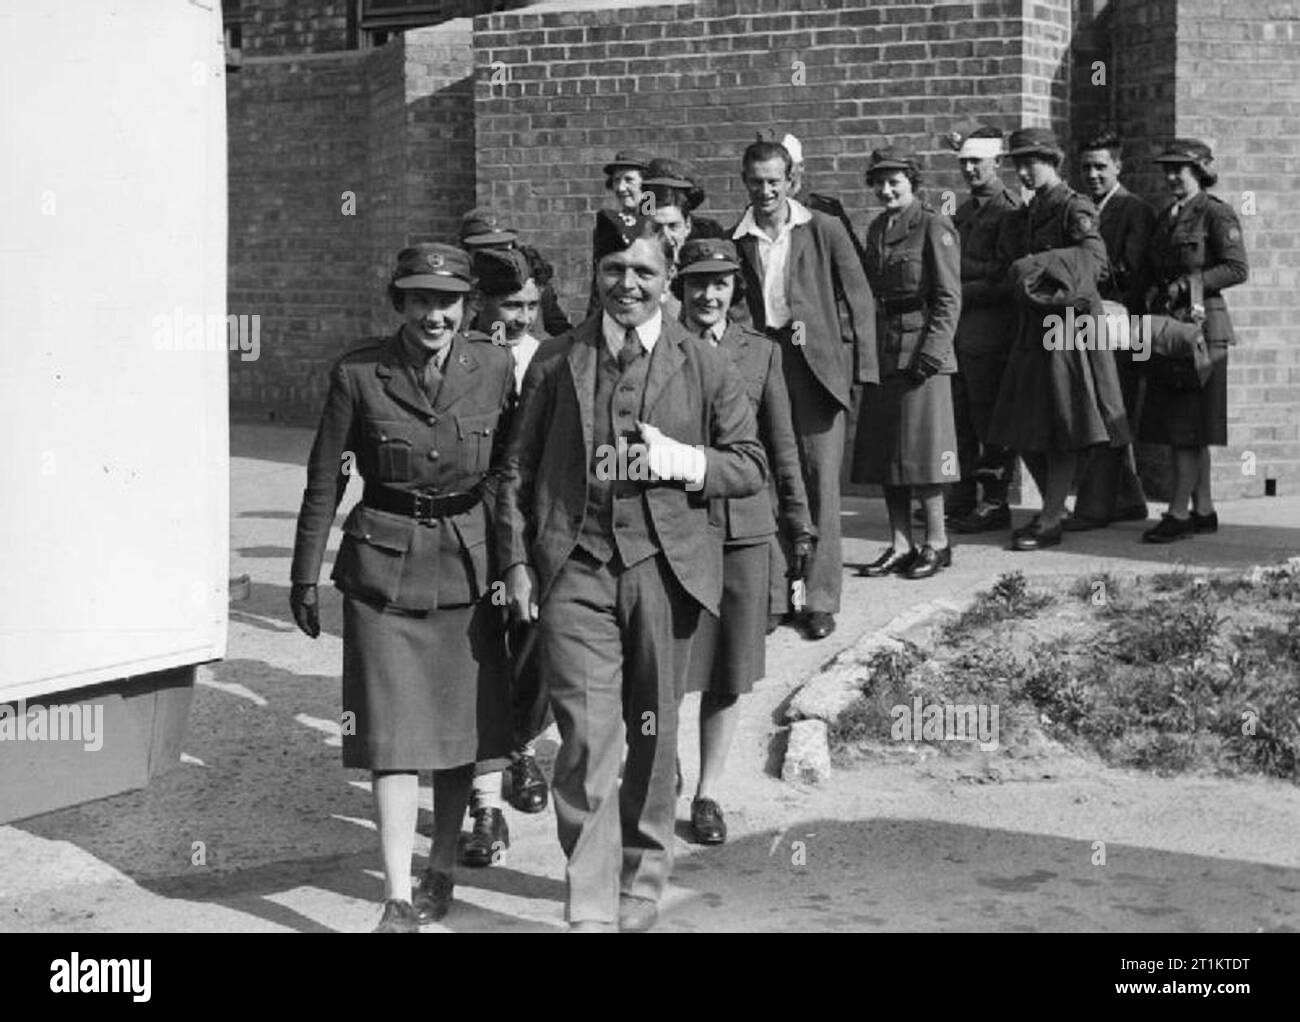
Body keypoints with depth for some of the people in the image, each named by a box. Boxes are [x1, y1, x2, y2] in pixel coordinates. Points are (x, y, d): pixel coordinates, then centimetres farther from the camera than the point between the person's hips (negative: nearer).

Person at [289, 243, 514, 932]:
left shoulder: (494, 369, -1)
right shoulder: (358, 374, -6)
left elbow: (511, 471, 8)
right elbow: (324, 481, 1)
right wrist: (304, 576, 4)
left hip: (469, 563, 2)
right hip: (385, 565, -2)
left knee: (461, 725, 11)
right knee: (393, 733, -6)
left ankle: (441, 870, 29)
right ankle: (398, 898, -2)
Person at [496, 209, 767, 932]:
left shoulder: (707, 366, 5)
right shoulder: (557, 361, 7)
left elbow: (753, 467, 6)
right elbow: (519, 469, 10)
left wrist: (682, 460, -11)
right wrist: (517, 562, 1)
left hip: (665, 568, 1)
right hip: (576, 568, -1)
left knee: (653, 736, 11)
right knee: (587, 738, -9)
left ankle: (640, 891, 30)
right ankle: (591, 909, -3)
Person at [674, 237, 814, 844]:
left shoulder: (760, 353, 8)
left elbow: (781, 447, 14)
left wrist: (799, 525, 12)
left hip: (743, 526, 3)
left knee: (728, 673, 6)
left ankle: (707, 793, 18)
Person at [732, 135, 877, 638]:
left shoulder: (824, 230, 2)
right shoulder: (736, 240, 7)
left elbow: (859, 299, 3)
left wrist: (864, 366, -2)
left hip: (816, 366, -2)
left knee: (820, 482, -2)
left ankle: (822, 598, 4)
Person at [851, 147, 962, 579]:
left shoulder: (933, 227, -7)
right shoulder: (876, 229, 14)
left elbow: (949, 298, -10)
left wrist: (931, 351, -16)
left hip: (921, 350, -7)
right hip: (882, 352, 7)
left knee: (921, 444, -4)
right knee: (884, 453, 7)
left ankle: (937, 542, 7)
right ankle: (901, 546, 14)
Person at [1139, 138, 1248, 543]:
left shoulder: (1216, 214, -6)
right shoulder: (1166, 218, 16)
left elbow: (1237, 269, -12)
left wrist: (1188, 283, -16)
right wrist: (1154, 290, 5)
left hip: (1200, 325, -8)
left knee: (1187, 426, -8)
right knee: (1181, 427, 8)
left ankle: (1178, 513, -7)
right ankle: (1204, 511, 14)